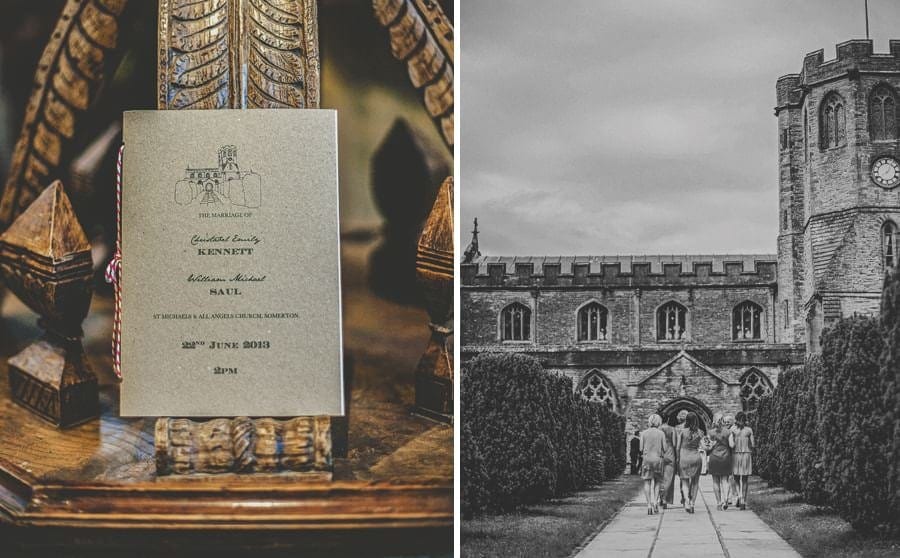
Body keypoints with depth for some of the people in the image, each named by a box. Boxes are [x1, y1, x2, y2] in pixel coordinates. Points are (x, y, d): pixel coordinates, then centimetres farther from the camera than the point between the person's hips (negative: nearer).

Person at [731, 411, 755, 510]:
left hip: (735, 455, 0)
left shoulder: (733, 430, -4)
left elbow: (732, 445, -12)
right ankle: (743, 502, 1)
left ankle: (739, 496, -5)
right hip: (746, 455, 0)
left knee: (737, 479, 15)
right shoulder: (749, 430, -1)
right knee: (745, 480, 7)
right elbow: (752, 445, 0)